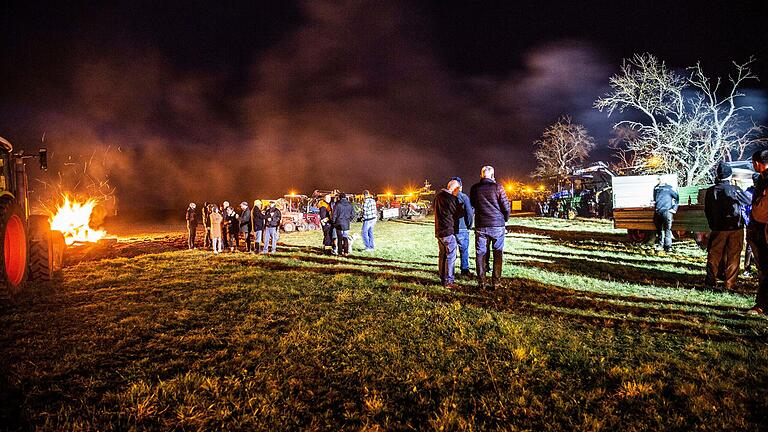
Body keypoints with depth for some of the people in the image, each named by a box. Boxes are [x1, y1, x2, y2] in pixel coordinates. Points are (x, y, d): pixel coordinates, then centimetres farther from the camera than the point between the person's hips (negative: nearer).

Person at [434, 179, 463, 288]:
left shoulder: (437, 197, 10)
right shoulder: (451, 198, -16)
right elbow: (459, 214, -8)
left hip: (438, 231, 9)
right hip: (448, 231, -9)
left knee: (442, 255, 15)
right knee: (450, 256, -4)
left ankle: (442, 279, 21)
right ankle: (448, 281, -2)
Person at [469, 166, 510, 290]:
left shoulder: (474, 188, 3)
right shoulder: (497, 187, -5)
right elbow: (506, 206, -3)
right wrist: (505, 219, 13)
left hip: (480, 226, 2)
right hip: (498, 225, -2)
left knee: (480, 253, 8)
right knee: (498, 253, 7)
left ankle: (481, 282, 8)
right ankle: (495, 282, 7)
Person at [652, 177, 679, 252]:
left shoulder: (669, 188, 4)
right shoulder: (656, 188, 16)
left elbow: (677, 197, 6)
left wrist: (674, 208, 1)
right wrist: (654, 202, 12)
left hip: (666, 211, -4)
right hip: (657, 212, 4)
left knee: (667, 229, -7)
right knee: (659, 229, 11)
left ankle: (667, 246, -5)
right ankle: (659, 245, 21)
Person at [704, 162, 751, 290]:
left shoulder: (711, 191, -4)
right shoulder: (735, 190, -11)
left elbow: (707, 211, 5)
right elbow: (748, 202, 5)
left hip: (718, 228, 1)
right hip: (735, 228, -1)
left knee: (714, 255, 9)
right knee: (733, 257, 6)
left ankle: (711, 281, 9)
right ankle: (730, 284, 9)